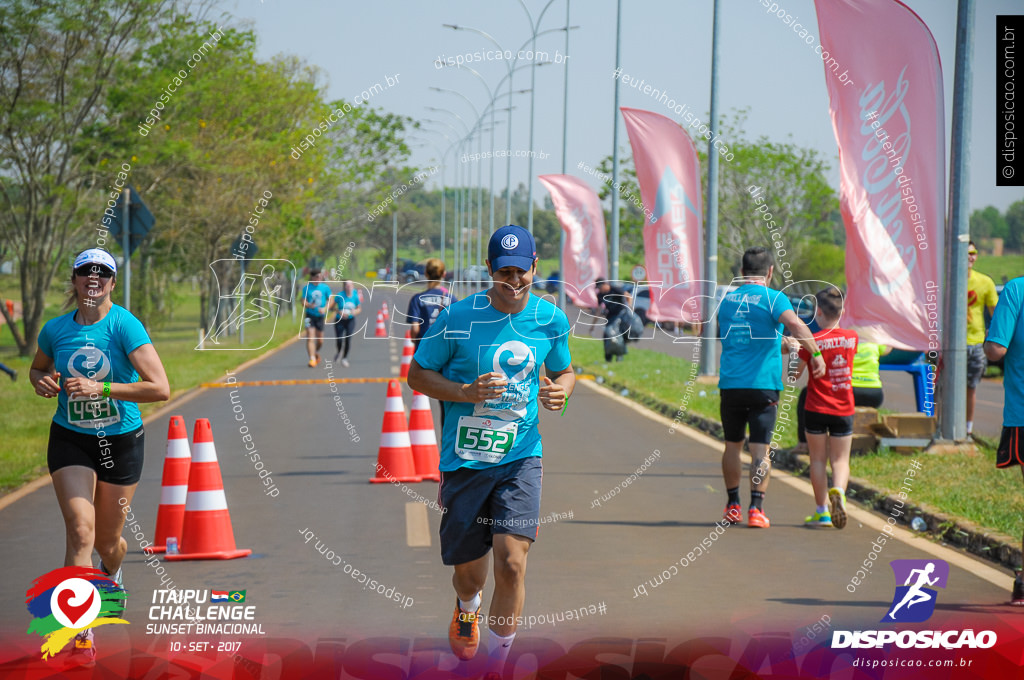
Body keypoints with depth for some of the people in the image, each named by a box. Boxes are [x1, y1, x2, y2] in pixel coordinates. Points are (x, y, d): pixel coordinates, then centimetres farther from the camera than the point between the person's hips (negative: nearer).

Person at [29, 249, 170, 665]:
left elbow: (160, 389, -22)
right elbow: (37, 368, 18)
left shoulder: (124, 325, -16)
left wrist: (101, 388, -27)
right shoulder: (56, 330, -4)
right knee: (80, 531, -16)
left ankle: (111, 574, 51)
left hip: (121, 441, -1)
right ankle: (82, 634, -13)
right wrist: (41, 382, -6)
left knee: (107, 540, 12)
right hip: (70, 441, 1)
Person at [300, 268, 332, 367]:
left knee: (320, 341, 9)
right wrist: (310, 305, -23)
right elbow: (303, 302, -1)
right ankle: (312, 359, -16)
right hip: (310, 315, -2)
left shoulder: (325, 288, 2)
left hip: (320, 316, 2)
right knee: (310, 338, -14)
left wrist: (324, 308, -11)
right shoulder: (306, 288, -1)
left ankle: (316, 353, 39)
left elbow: (329, 300, 8)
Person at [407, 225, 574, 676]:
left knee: (511, 562, -17)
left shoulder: (551, 320, 0)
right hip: (464, 461, -1)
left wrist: (560, 390, -7)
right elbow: (417, 374, -1)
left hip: (520, 459, 1)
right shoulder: (458, 318, -9)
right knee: (469, 573, 12)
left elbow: (564, 371, 17)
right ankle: (467, 607, 51)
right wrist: (466, 393, -18)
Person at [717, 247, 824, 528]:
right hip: (763, 384, -4)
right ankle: (756, 508, -8)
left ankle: (733, 505, 21)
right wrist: (815, 354, -23)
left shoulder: (727, 301, 11)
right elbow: (794, 323, -26)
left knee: (732, 445, 16)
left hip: (730, 384, 4)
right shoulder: (773, 298, -7)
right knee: (760, 449, -1)